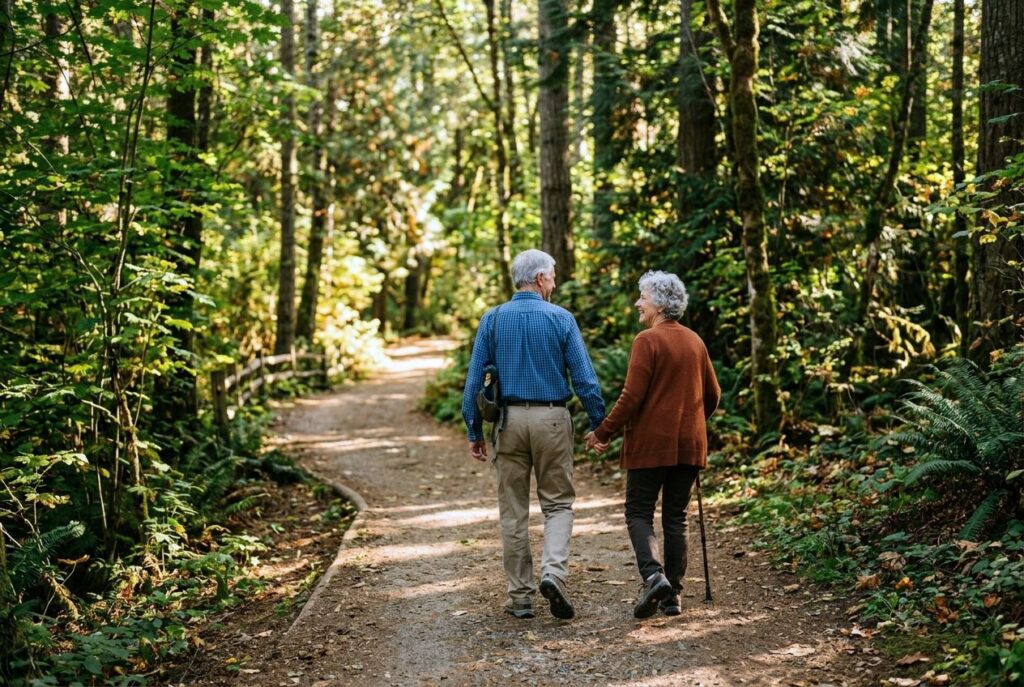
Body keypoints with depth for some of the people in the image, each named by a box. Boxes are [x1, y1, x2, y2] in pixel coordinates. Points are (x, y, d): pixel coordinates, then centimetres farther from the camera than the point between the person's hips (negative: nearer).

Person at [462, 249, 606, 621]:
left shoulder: (492, 319, 1)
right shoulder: (561, 319, -4)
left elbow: (474, 379, -1)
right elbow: (584, 378, -5)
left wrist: (474, 430, 6)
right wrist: (600, 424, 3)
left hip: (509, 420, 2)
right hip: (552, 419, -2)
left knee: (513, 511, 9)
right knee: (558, 503, 11)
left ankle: (520, 596, 13)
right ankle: (553, 573, -12)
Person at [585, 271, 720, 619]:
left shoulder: (647, 340, -11)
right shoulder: (695, 341, 11)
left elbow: (632, 397, -15)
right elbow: (712, 394, 17)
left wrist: (604, 433, -7)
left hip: (651, 442, -6)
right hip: (689, 444, 6)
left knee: (639, 513, 3)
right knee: (675, 517, 10)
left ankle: (653, 574, -19)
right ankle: (672, 594, 10)